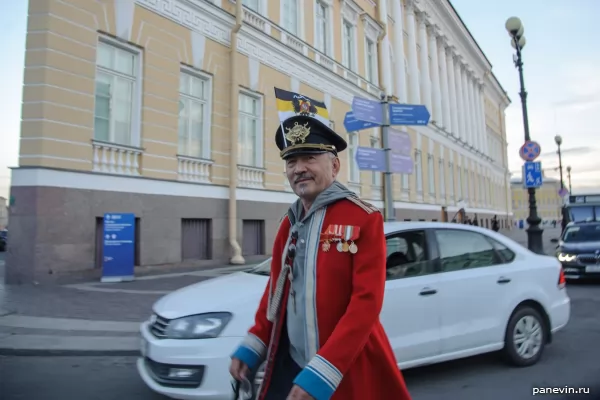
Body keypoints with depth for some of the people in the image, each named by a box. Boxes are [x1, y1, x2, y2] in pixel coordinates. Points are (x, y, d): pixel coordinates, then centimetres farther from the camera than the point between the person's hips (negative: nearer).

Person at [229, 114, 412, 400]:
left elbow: (367, 302, -19)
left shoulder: (364, 219, -13)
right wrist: (252, 348, 5)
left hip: (346, 372, -5)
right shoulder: (289, 223, 6)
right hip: (288, 365, 5)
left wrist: (321, 373, -23)